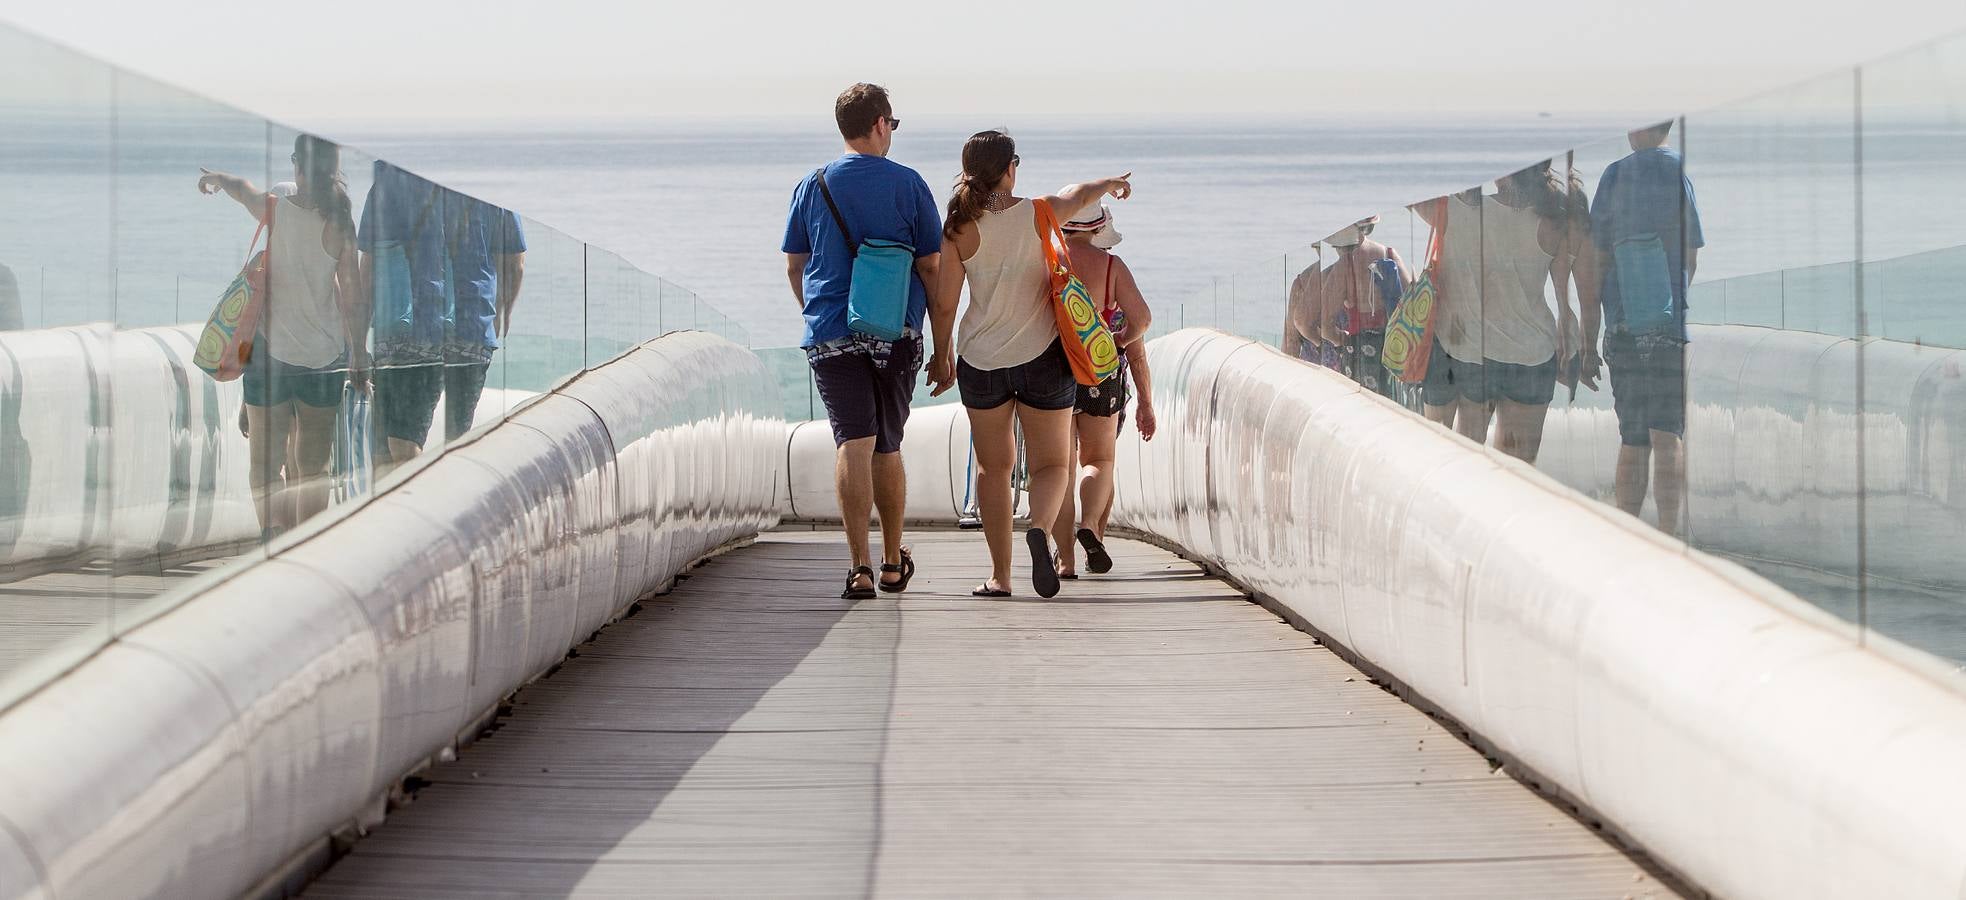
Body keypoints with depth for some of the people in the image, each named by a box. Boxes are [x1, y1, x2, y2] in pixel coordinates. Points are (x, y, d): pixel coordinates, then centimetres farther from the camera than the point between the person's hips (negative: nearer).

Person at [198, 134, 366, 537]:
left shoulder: (276, 210, -7)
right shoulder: (340, 225, -6)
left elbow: (240, 188, 16)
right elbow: (354, 299, -4)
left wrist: (213, 178, 39)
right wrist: (359, 360, 6)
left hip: (273, 352, -2)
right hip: (325, 358, 2)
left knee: (266, 464, 1)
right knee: (313, 468, 12)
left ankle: (275, 534, -21)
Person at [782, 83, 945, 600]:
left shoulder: (813, 186, 6)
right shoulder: (908, 185, 0)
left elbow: (793, 268, 12)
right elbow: (932, 268, -1)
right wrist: (943, 346, 5)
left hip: (831, 337, 0)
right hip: (896, 335, 0)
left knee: (853, 444, -6)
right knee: (887, 447, 14)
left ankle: (860, 567, -19)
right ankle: (894, 564, 26)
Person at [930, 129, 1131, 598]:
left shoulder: (960, 229, -7)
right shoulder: (1038, 214, -6)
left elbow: (945, 301, -5)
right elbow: (1081, 193, 17)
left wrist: (941, 355, 10)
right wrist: (1109, 184, 39)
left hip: (981, 361, 1)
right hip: (1042, 356, -1)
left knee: (993, 467, 14)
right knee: (1051, 464, 9)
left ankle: (1000, 575, 11)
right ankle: (1040, 528, -23)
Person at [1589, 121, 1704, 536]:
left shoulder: (1614, 176, 3)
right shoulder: (1684, 171, -3)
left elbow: (1596, 264, 3)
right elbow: (1692, 257, -1)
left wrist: (1588, 342, 6)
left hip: (1623, 330, 3)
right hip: (1674, 327, -3)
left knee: (1631, 440, 11)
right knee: (1668, 438, -4)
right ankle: (1669, 536, -12)